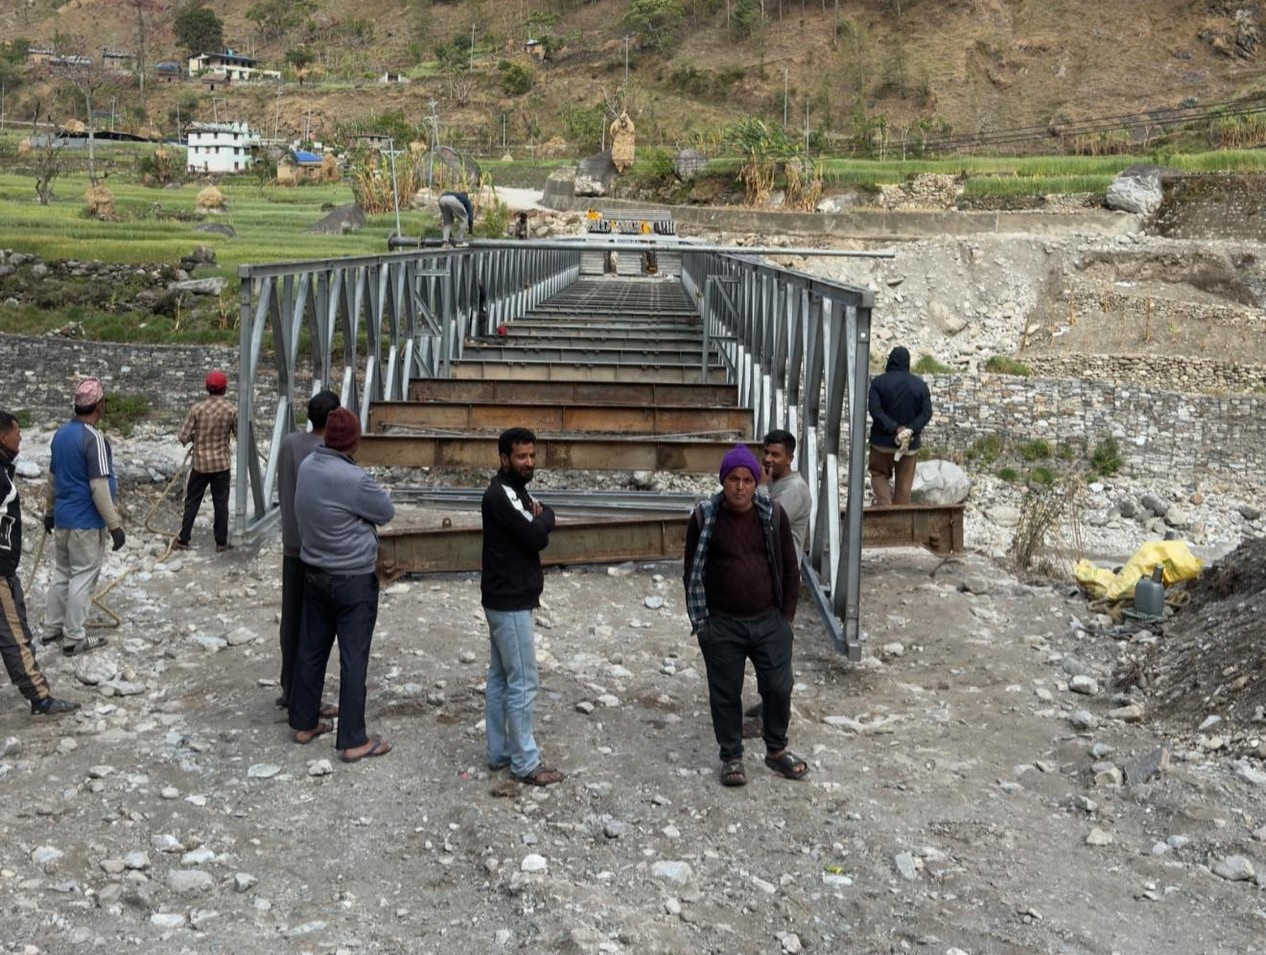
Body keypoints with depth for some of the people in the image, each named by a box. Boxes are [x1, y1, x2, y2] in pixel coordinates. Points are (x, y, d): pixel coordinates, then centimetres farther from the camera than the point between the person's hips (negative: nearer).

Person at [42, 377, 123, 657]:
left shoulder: (61, 433, 7)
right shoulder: (93, 438, -20)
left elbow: (54, 477, 16)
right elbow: (99, 487, -23)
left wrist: (49, 510, 27)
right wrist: (114, 525, -19)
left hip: (62, 518, 8)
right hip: (86, 521, -8)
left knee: (61, 573, 18)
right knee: (82, 578, -1)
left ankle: (52, 628, 26)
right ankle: (74, 639, 4)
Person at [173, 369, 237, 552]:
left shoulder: (197, 409, -11)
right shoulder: (231, 410, -10)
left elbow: (183, 437, -10)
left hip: (200, 463, 0)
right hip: (221, 463, 0)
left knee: (192, 502, 11)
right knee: (221, 503, 8)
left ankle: (183, 540, 16)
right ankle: (221, 542, 13)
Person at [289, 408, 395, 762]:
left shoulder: (307, 466, -2)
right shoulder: (353, 479, -24)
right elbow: (387, 511, -9)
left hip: (314, 574, 7)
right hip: (353, 581, -7)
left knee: (311, 649, 17)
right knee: (353, 659, 1)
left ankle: (304, 723, 30)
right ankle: (353, 741, 7)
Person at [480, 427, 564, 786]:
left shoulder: (513, 491, 13)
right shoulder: (501, 495, -19)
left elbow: (536, 537, 12)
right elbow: (536, 536, -24)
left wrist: (537, 518, -10)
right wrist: (545, 515, -3)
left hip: (505, 599, 10)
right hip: (510, 602, -10)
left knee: (500, 678, 15)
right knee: (522, 683, -3)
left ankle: (499, 752, 24)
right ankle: (525, 763, 4)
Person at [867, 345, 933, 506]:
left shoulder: (878, 382, -6)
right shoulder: (920, 384, 1)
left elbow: (875, 410, -16)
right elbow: (926, 413, -6)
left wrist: (895, 428, -18)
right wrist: (911, 430, -16)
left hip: (883, 441, -2)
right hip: (910, 444, 2)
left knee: (879, 475, 12)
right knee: (904, 482, 9)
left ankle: (885, 506, -9)